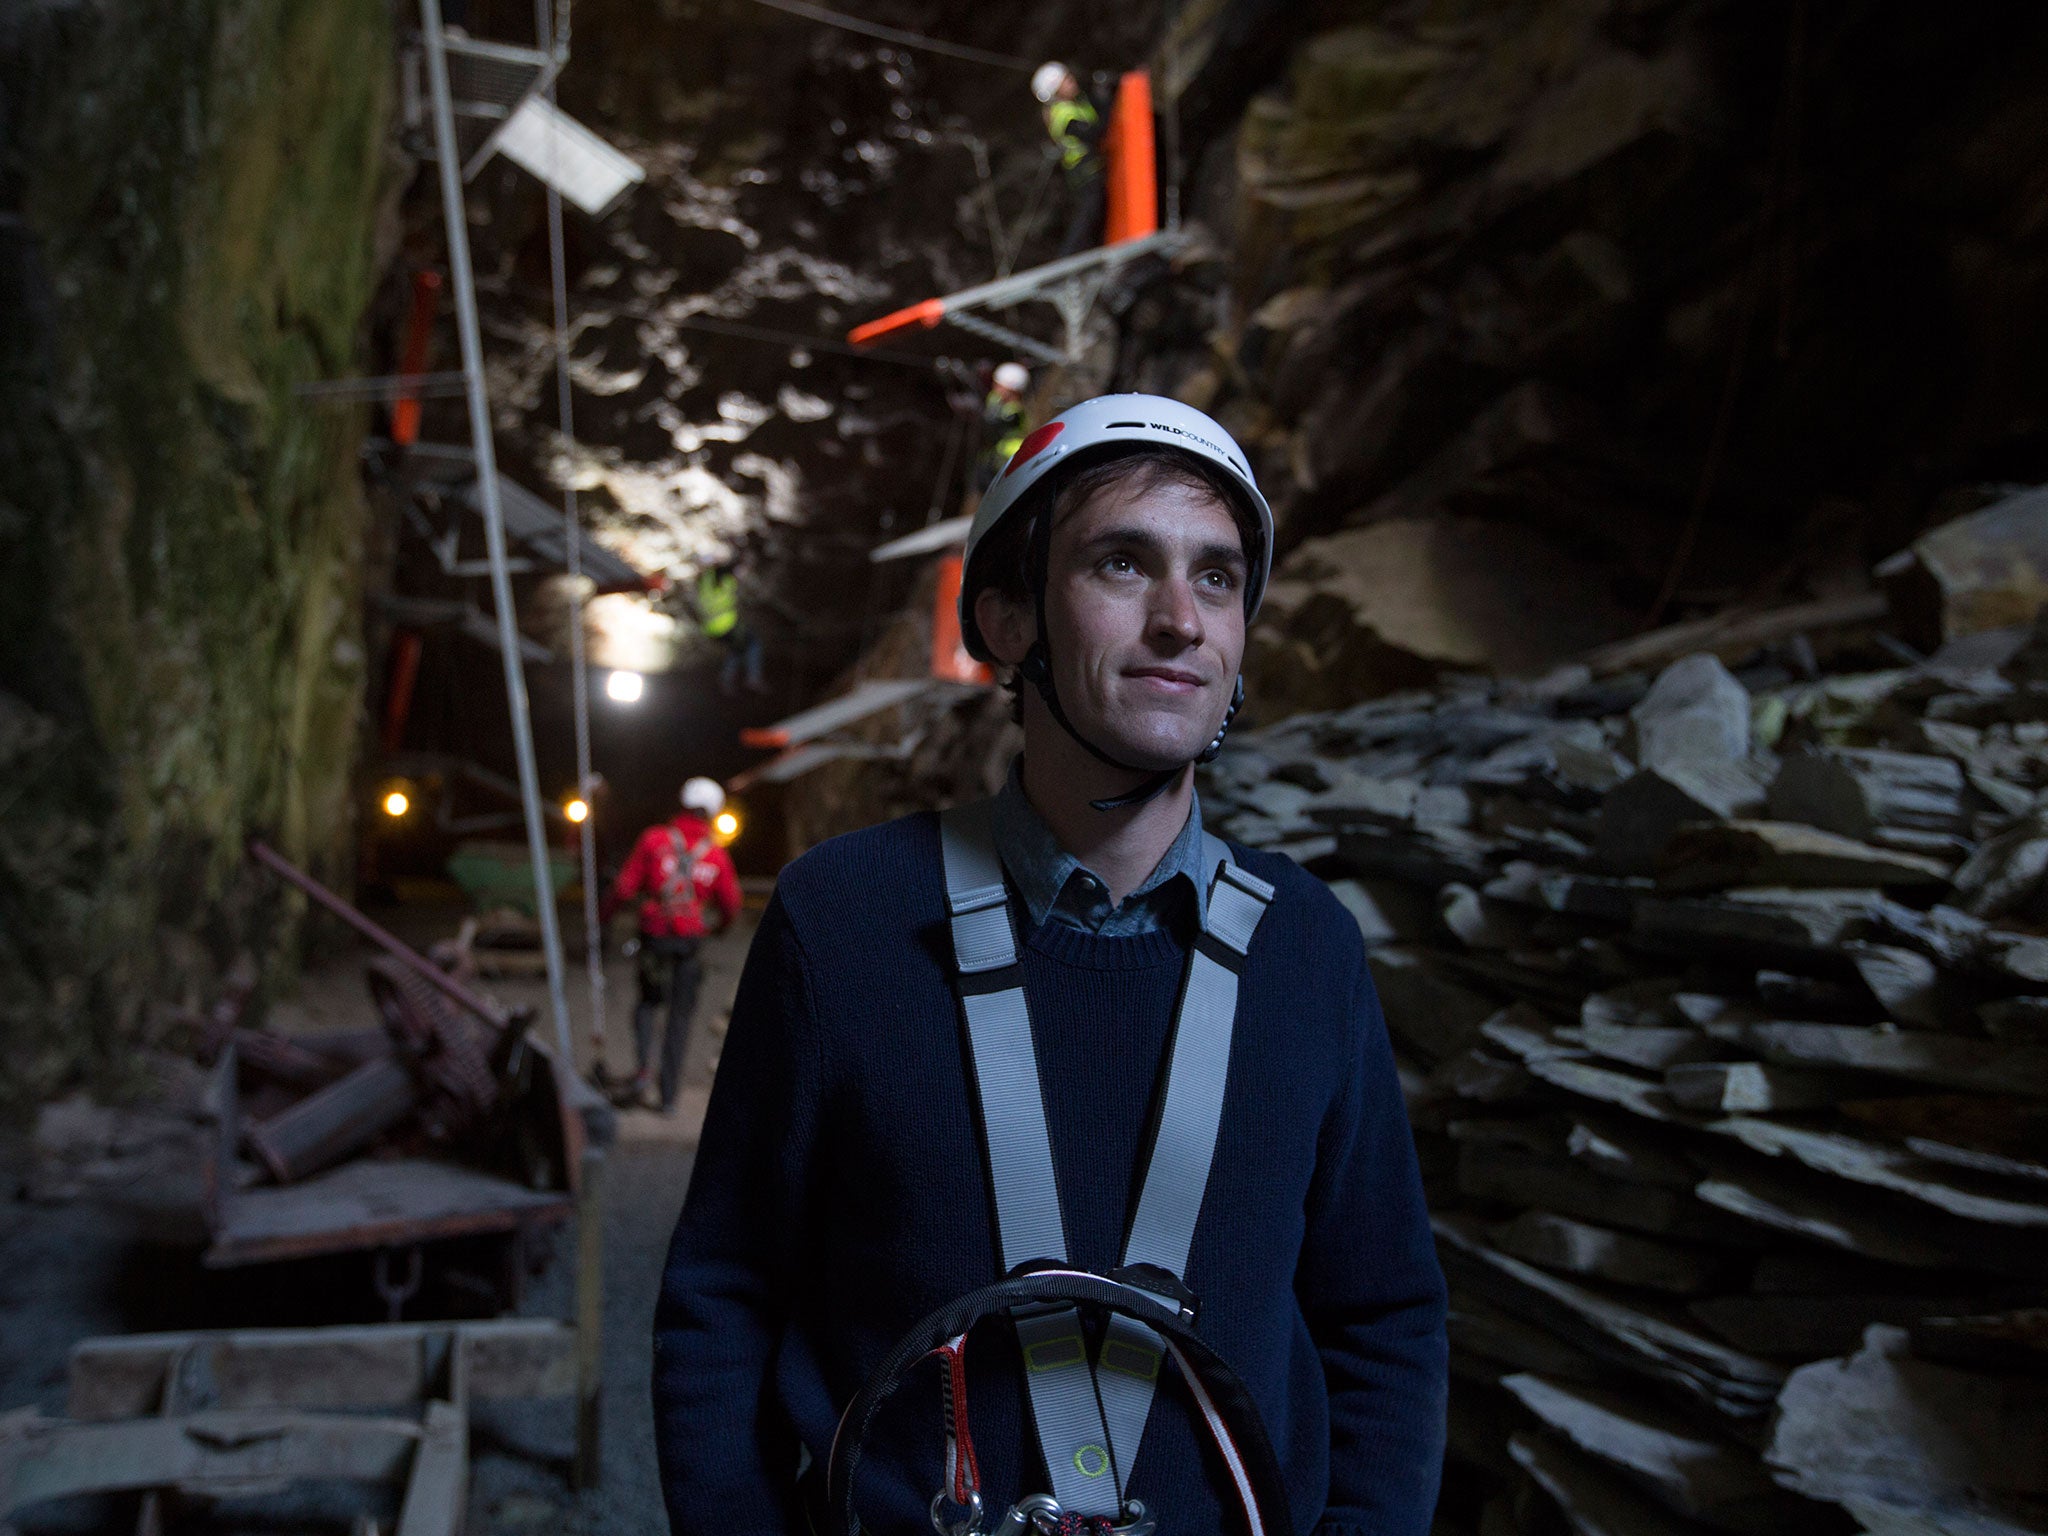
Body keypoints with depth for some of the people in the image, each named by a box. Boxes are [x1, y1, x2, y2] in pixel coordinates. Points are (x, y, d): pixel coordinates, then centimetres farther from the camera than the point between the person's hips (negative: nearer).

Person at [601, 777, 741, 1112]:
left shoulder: (654, 839, -5)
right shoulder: (717, 855, -1)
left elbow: (625, 886, -7)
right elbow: (731, 902, 7)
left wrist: (606, 913, 10)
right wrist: (722, 922, 29)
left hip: (654, 936, 0)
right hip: (690, 941, 0)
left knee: (648, 1002, 22)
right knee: (680, 1014, 9)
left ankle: (644, 1067, 2)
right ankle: (669, 1093, 9)